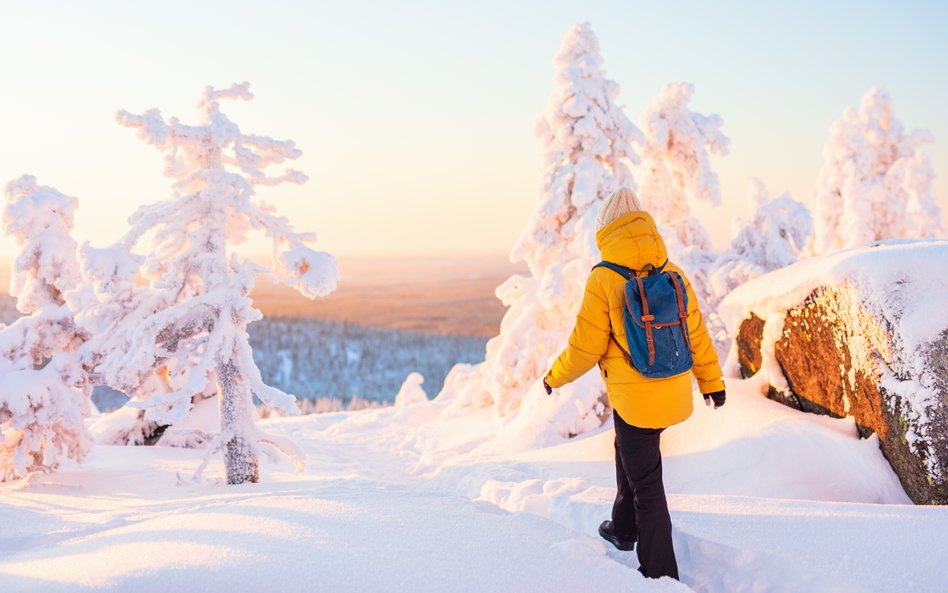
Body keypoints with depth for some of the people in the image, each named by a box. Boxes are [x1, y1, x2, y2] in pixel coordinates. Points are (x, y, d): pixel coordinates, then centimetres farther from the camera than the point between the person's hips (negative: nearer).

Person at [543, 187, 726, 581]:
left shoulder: (604, 280, -15)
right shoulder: (672, 274, -1)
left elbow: (585, 346, -11)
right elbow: (696, 333, 5)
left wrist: (555, 377, 6)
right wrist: (711, 382, 17)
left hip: (634, 397, -6)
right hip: (674, 395, 6)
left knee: (646, 482, 3)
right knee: (630, 450, 28)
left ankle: (661, 573, 10)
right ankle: (624, 529, 45)